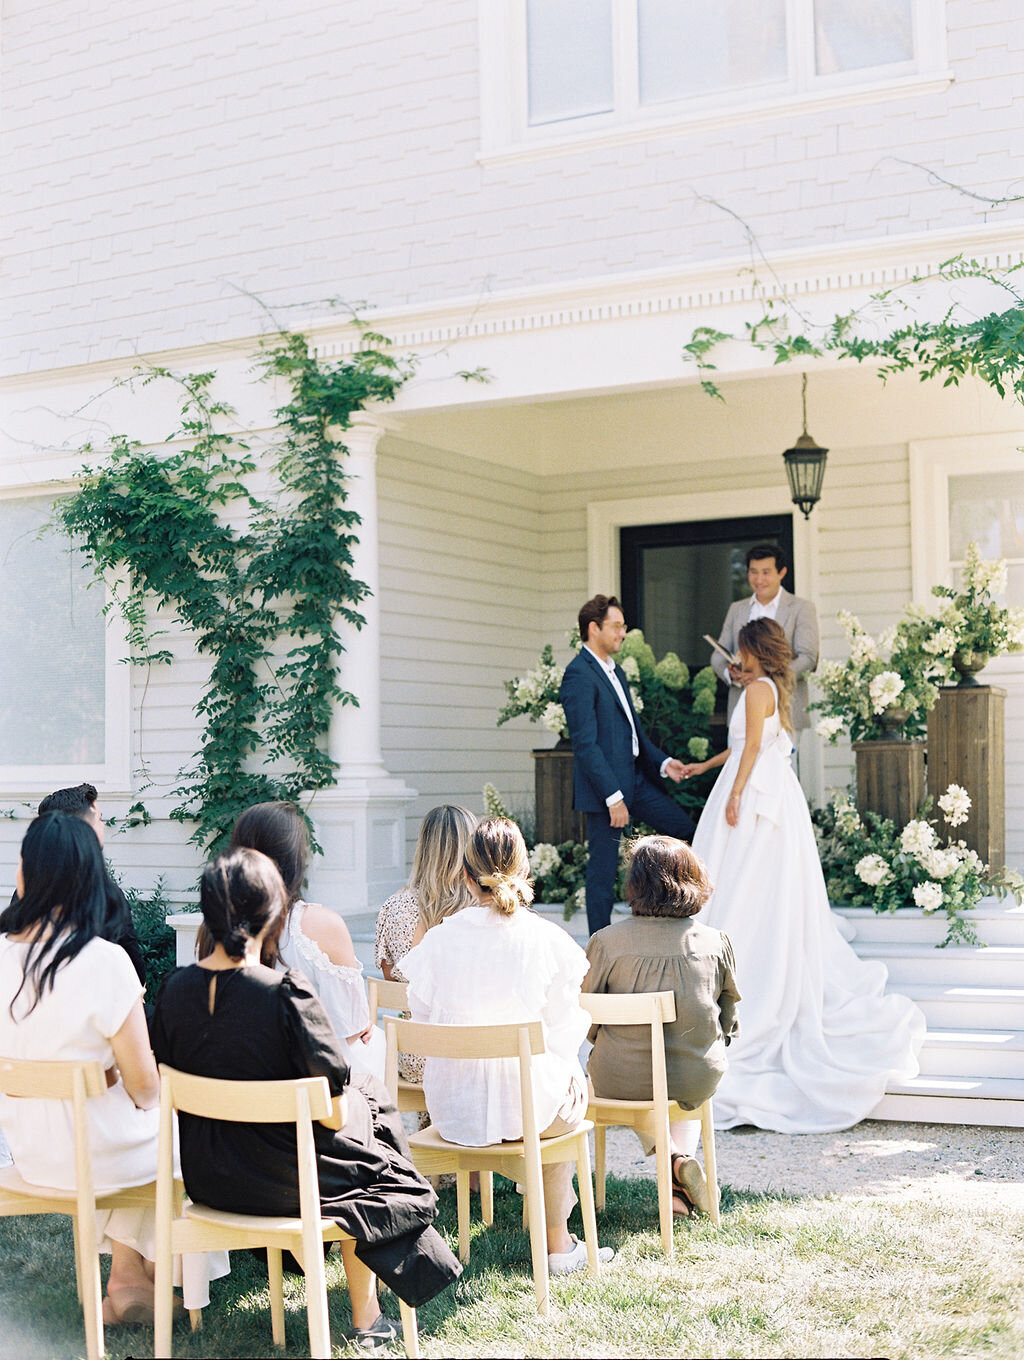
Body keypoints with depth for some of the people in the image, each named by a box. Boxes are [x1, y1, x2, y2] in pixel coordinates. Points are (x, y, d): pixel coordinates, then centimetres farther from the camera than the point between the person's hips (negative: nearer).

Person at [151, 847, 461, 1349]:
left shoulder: (174, 989, -9)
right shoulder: (285, 993, -25)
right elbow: (334, 1115, -20)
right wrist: (348, 1100, 3)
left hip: (205, 1177, 6)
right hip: (281, 1180, -6)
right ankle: (365, 1318, 36)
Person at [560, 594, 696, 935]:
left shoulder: (614, 671, 15)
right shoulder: (579, 675, -15)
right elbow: (585, 744, -21)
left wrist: (662, 762, 9)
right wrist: (613, 797, -23)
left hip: (634, 779, 10)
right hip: (605, 786, -10)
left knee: (685, 828, 12)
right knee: (603, 869, -1)